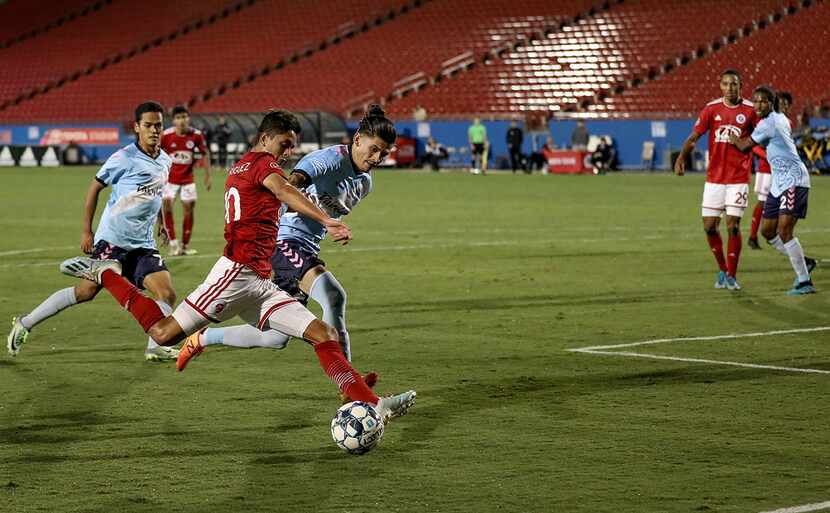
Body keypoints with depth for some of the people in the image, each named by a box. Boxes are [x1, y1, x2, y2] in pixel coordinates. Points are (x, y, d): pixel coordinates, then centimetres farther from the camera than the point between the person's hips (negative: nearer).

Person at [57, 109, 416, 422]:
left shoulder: (237, 168, 24)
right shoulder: (262, 163, -4)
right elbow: (285, 193, -26)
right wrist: (326, 221, -41)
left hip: (259, 285, 10)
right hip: (237, 272, -10)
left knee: (323, 334, 0)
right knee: (164, 333, -9)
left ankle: (372, 405, -6)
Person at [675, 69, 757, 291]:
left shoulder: (749, 110, -4)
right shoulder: (712, 109, 1)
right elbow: (694, 137, -1)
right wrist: (681, 157, -17)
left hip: (739, 178, -2)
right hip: (714, 178, 2)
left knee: (732, 226, -8)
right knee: (709, 226, 1)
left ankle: (732, 275, 6)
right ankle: (722, 269, 22)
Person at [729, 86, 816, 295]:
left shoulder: (768, 124, -15)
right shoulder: (781, 118, 13)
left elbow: (744, 146, -5)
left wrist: (734, 138, 16)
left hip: (793, 179, -10)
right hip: (779, 181, 10)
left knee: (784, 230, -18)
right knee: (768, 231, 12)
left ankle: (804, 282, -15)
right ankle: (802, 263, 25)